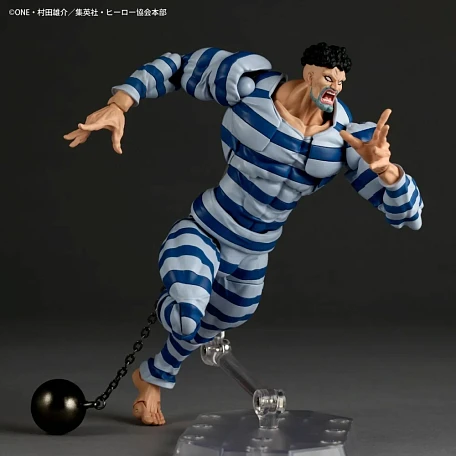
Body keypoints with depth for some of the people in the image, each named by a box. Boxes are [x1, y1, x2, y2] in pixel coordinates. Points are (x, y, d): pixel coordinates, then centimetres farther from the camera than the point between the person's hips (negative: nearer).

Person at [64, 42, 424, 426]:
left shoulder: (348, 136, -16)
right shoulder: (251, 82, -22)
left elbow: (408, 214, -20)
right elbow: (176, 67, -8)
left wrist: (384, 167, -41)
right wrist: (117, 106, -21)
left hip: (252, 258, 4)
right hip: (201, 232, -4)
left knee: (210, 326, 27)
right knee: (187, 319, -32)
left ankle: (152, 378, 64)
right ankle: (170, 305, 11)